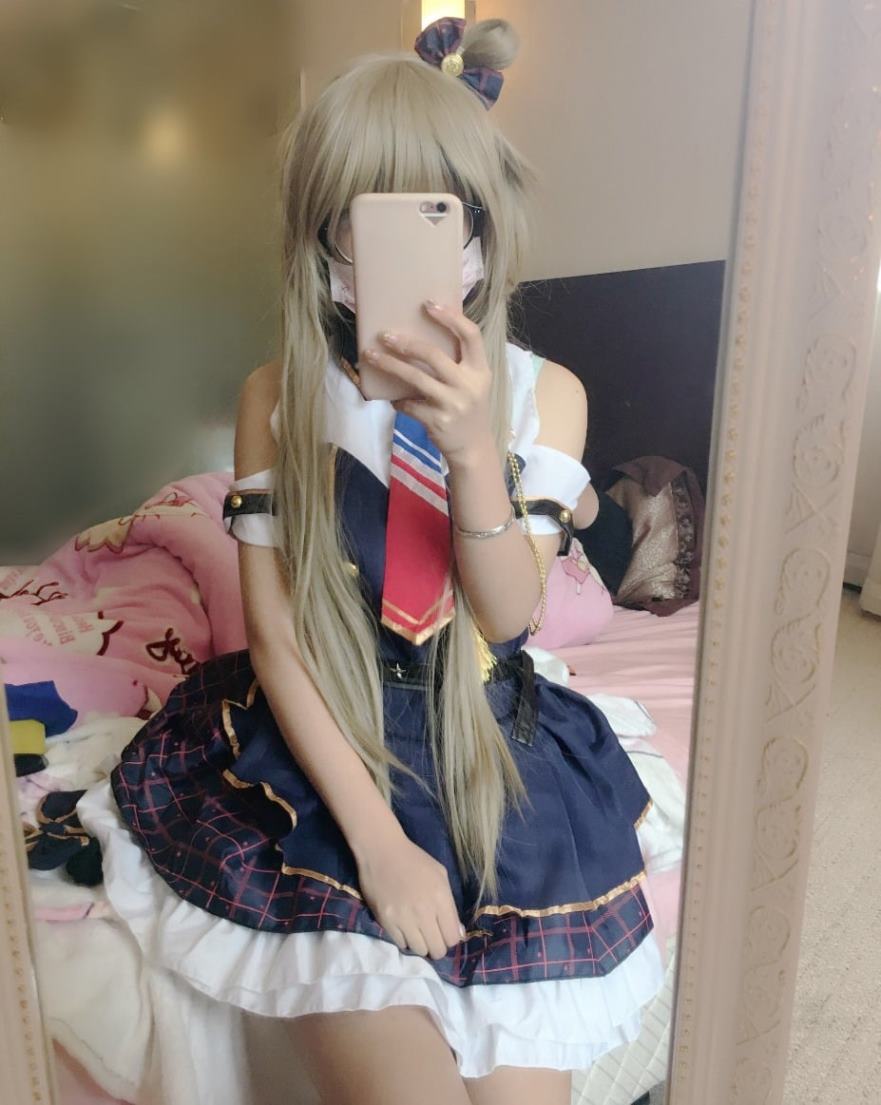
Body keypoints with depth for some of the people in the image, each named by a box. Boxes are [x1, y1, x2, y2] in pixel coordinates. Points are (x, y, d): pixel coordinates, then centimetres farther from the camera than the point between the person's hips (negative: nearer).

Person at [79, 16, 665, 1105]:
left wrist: (470, 445, -27)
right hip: (325, 745, -1)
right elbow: (274, 632, -6)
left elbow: (510, 619, -10)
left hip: (491, 750, 2)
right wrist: (377, 835, -12)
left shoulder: (545, 392, -2)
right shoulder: (279, 396, -4)